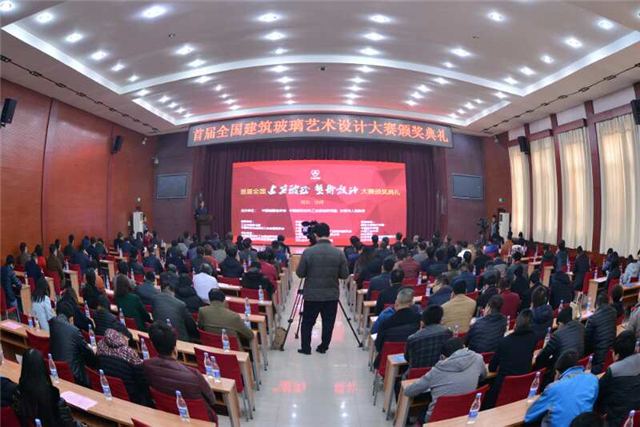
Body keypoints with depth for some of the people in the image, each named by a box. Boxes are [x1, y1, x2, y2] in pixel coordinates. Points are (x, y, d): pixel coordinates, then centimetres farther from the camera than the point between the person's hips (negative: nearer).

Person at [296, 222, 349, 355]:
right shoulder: (339, 253, -8)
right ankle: (324, 347, 24)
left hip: (312, 294, -1)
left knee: (307, 322, 14)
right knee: (328, 322, 15)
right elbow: (345, 275, -3)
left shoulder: (308, 252, -13)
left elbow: (300, 273, -6)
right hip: (332, 295, 1)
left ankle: (306, 348, 21)